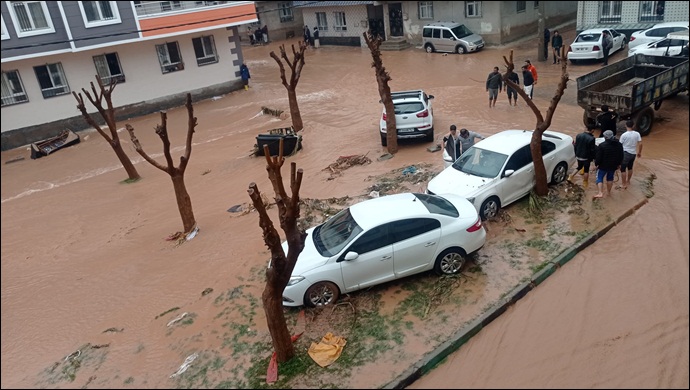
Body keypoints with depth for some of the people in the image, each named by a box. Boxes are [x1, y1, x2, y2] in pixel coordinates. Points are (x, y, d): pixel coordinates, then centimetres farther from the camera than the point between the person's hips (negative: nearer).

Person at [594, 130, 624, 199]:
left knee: (599, 178, 5)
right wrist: (618, 164, 21)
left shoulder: (602, 145, -20)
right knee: (610, 178, 21)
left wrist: (596, 164, -2)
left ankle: (600, 193, -9)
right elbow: (621, 156, 10)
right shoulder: (619, 145, 1)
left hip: (603, 166, -5)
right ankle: (608, 191, 31)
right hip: (613, 166, 5)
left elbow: (598, 157, -17)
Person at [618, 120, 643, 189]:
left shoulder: (624, 135, -15)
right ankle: (628, 181, 39)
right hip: (633, 153, 6)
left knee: (623, 169, 3)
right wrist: (639, 152, 10)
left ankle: (624, 184, 3)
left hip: (625, 153, -5)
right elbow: (640, 144, -3)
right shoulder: (637, 134, -3)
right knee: (630, 168, 23)